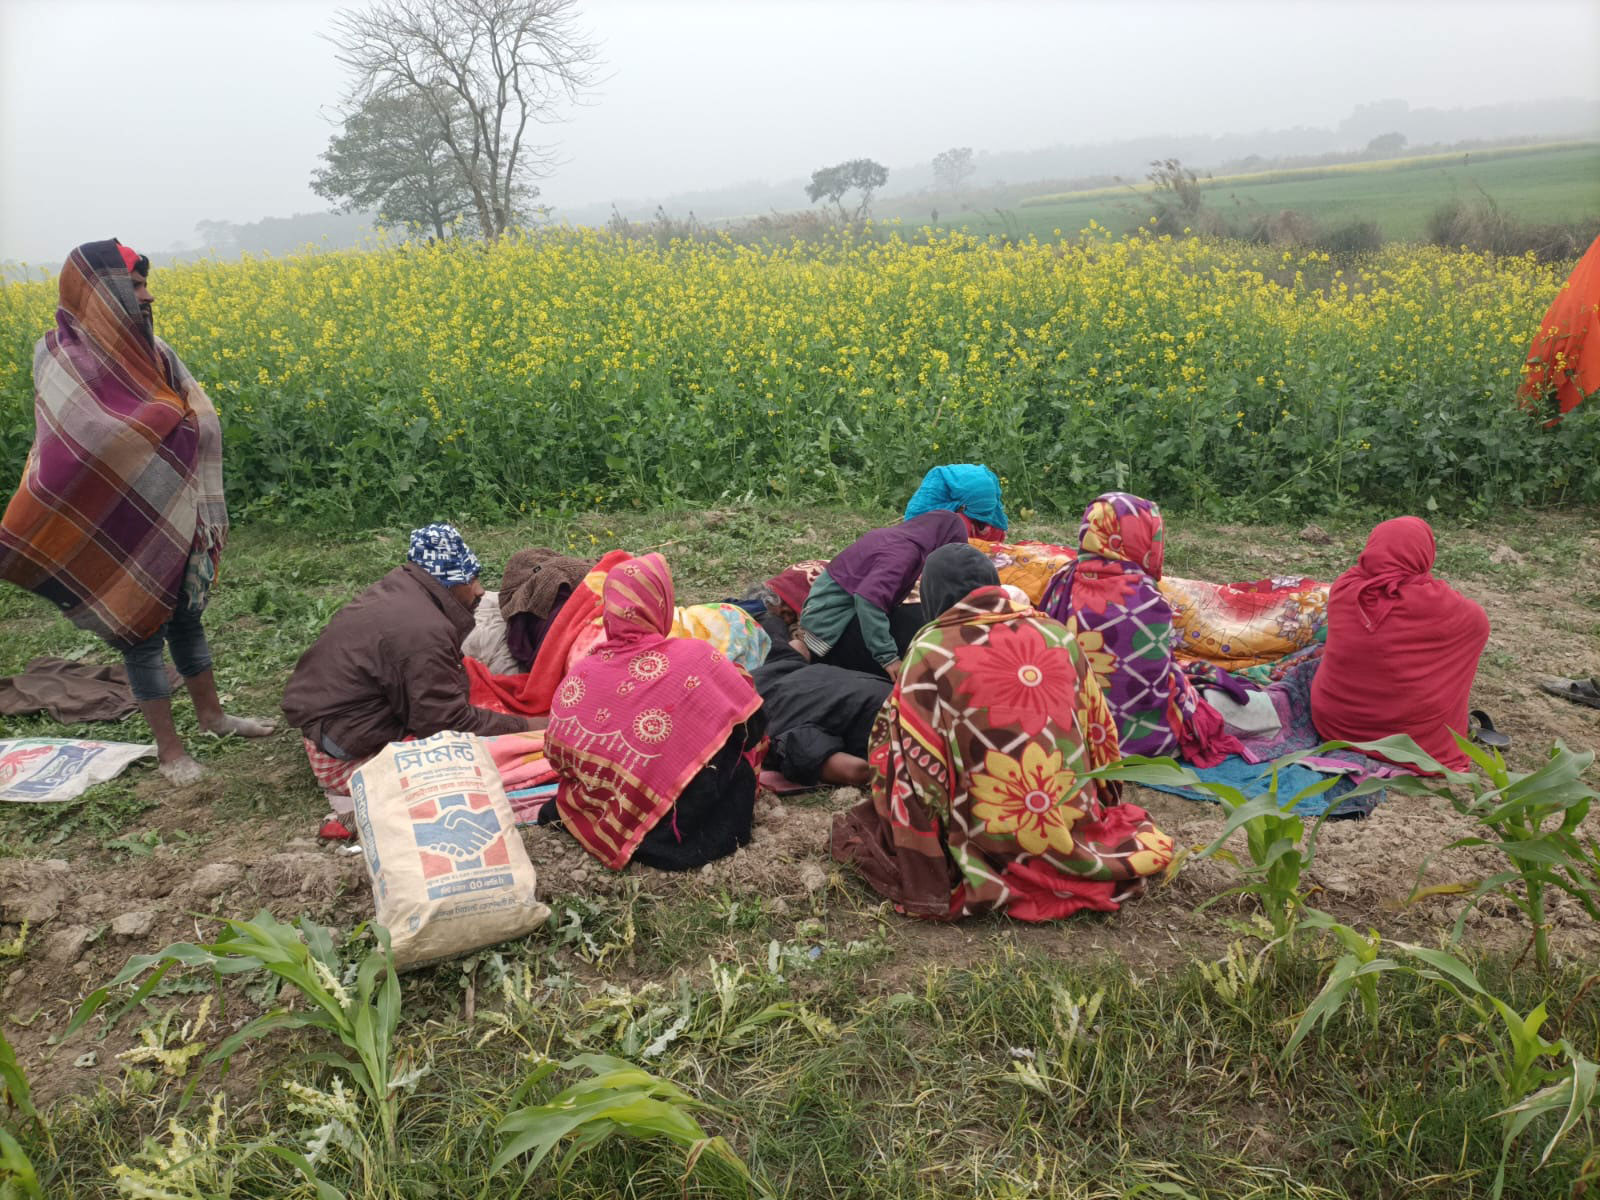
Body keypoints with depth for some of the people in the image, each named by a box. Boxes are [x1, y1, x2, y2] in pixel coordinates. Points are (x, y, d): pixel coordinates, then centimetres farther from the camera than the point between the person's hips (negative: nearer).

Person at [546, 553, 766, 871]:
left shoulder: (580, 676, -4)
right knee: (739, 736, 16)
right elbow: (753, 726, -2)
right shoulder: (696, 657, -10)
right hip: (683, 823, -3)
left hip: (601, 816, 3)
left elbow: (558, 756, 3)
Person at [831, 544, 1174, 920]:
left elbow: (910, 759, -10)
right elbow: (1100, 736, 10)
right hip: (1077, 830, 4)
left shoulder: (931, 651, -10)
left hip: (989, 844, -4)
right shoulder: (1058, 635, 1)